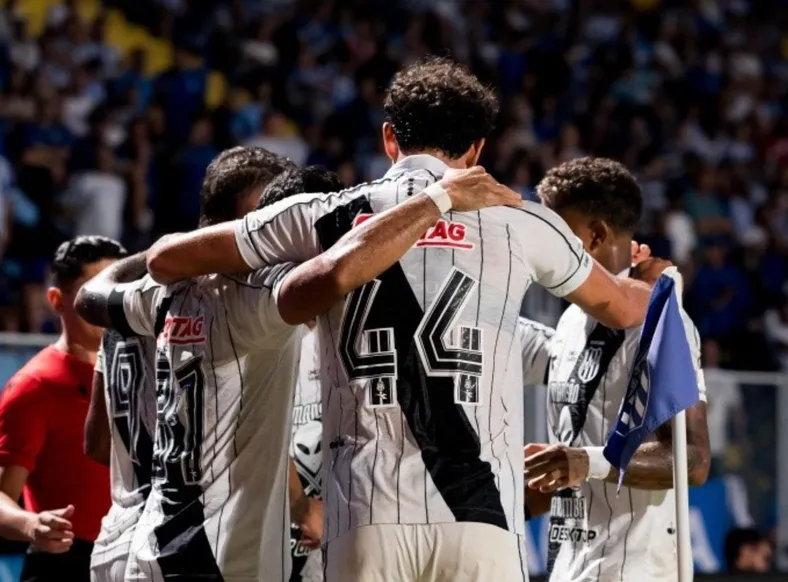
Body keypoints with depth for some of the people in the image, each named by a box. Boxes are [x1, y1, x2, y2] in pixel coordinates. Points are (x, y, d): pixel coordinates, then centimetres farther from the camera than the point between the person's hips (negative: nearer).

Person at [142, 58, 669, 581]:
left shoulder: (326, 217, 10)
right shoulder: (518, 223, 10)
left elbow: (166, 261, 17)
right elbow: (620, 308, 29)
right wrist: (655, 282, 53)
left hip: (366, 517, 1)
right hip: (479, 516, -1)